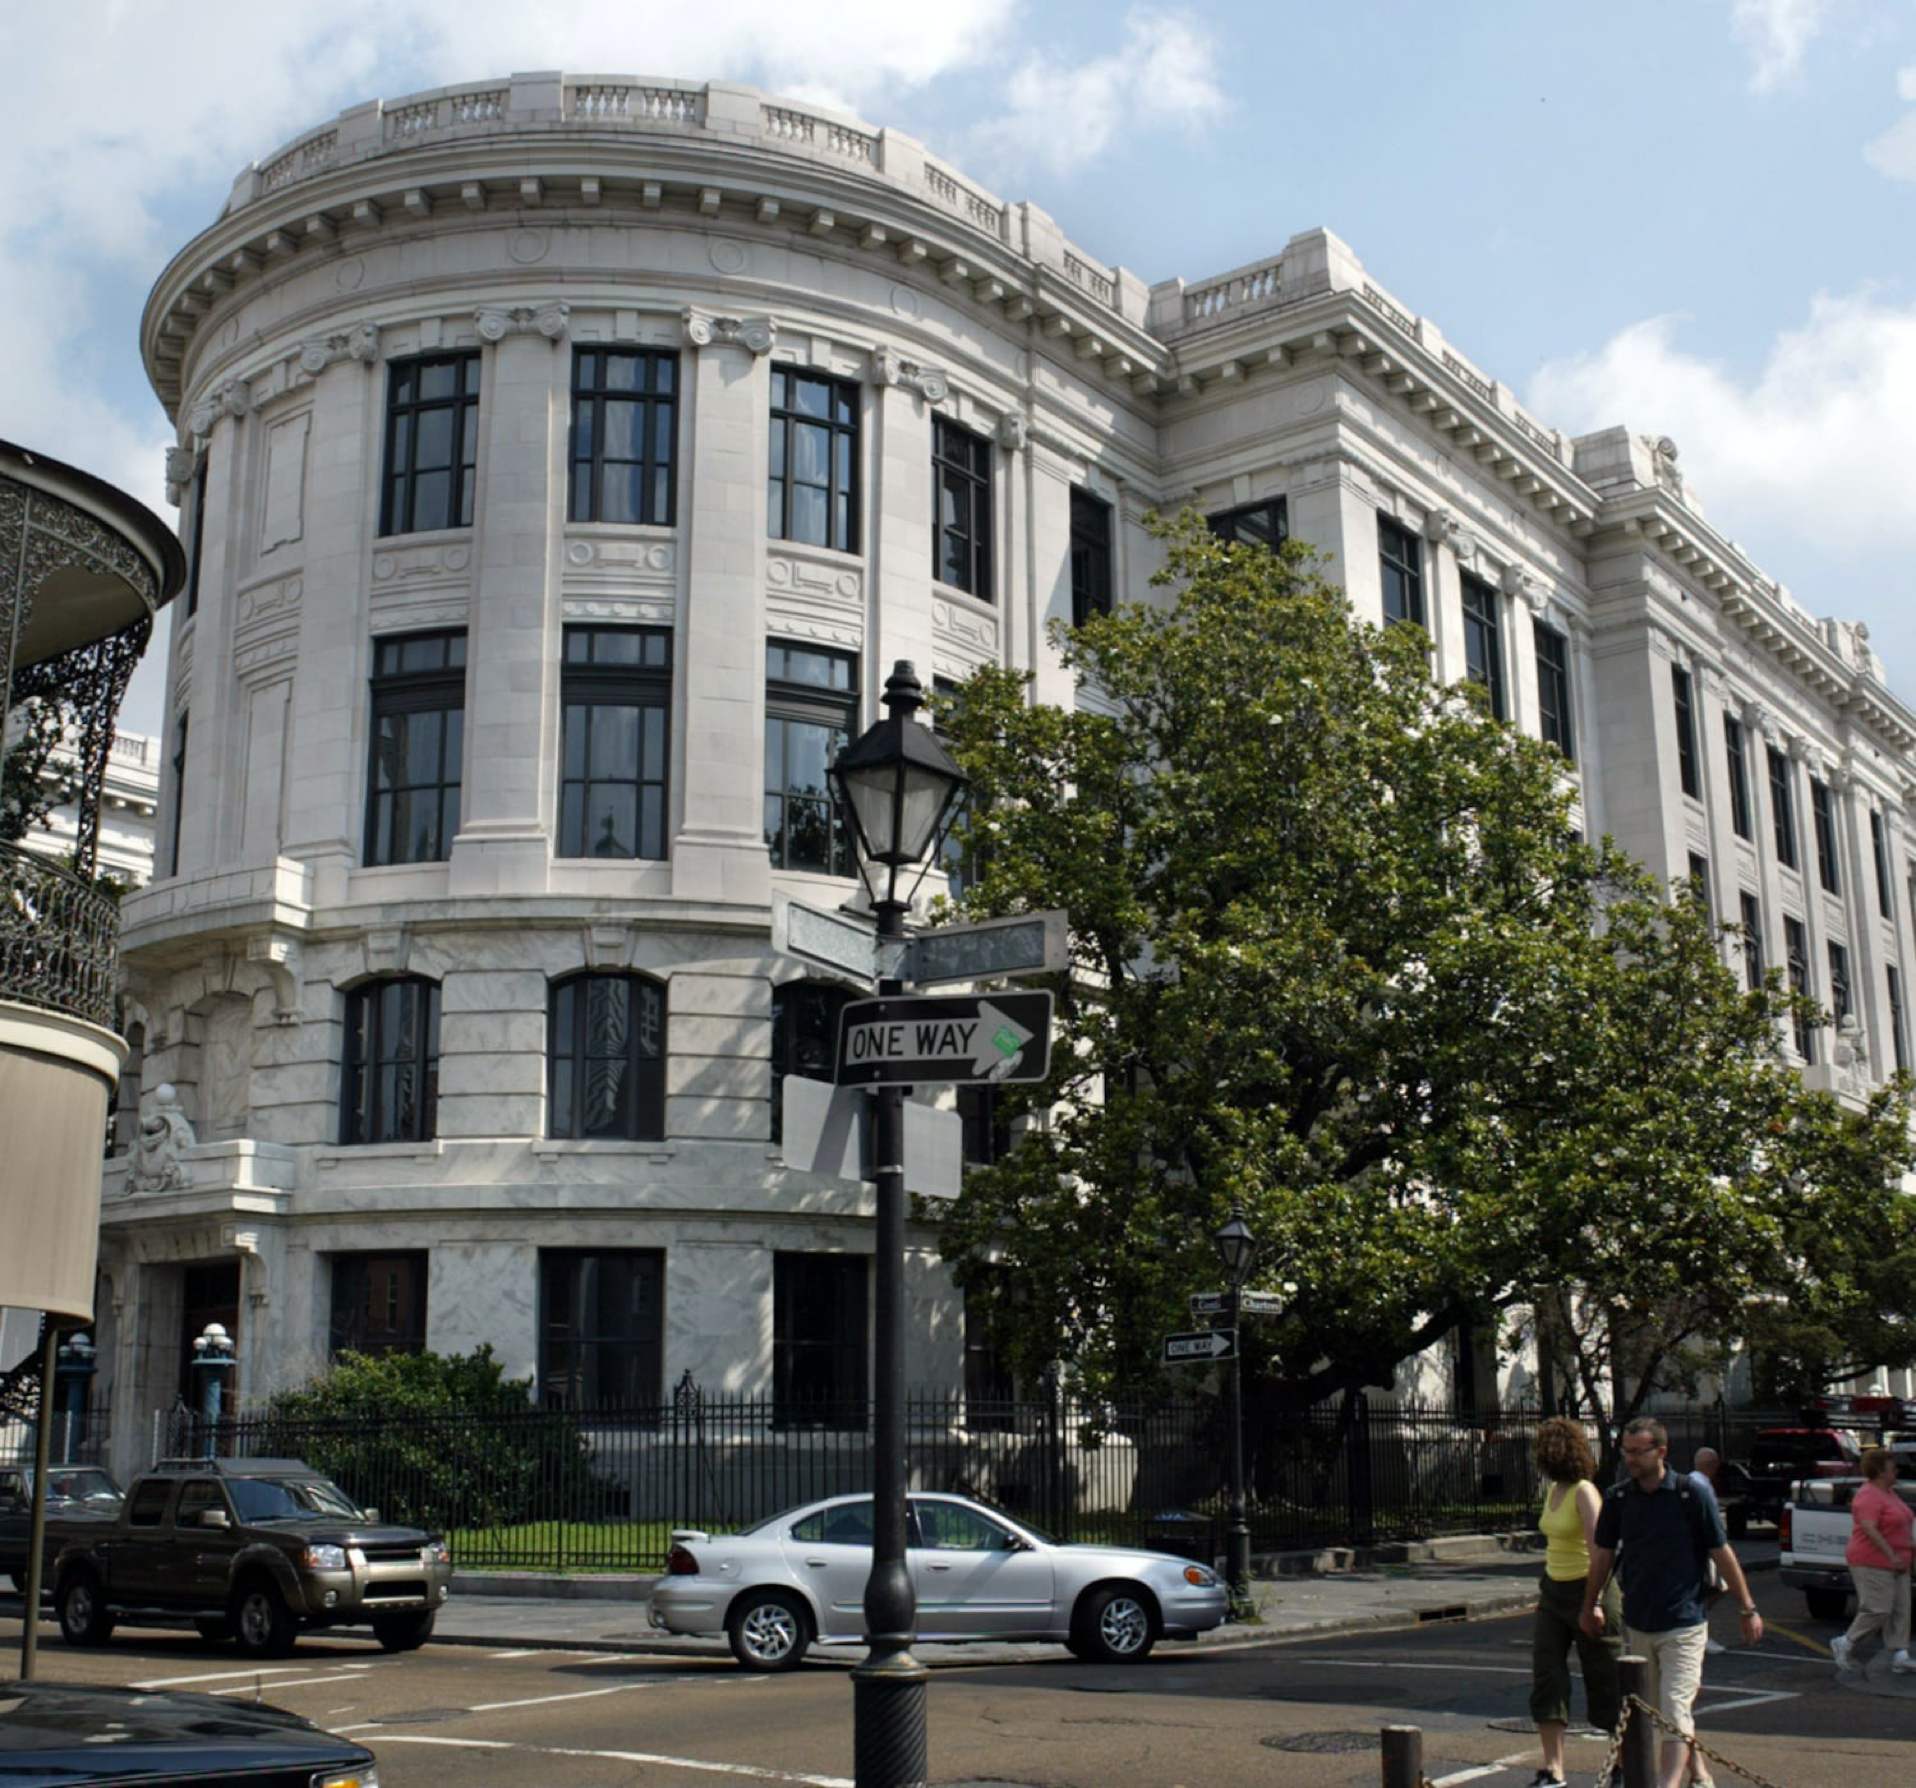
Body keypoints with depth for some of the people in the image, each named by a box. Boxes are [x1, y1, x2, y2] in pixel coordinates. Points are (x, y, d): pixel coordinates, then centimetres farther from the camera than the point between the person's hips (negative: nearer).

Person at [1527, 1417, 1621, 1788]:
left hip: (1586, 1590, -8)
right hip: (1553, 1590, 8)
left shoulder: (1584, 1492, -16)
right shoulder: (1553, 1491, 9)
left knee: (1605, 1681, 5)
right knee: (1546, 1678, -2)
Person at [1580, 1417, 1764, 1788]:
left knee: (1675, 1710, -11)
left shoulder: (1692, 1494, -10)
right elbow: (1603, 1555, 12)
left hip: (1683, 1623, -5)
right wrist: (1590, 1605, 19)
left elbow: (1722, 1552, -3)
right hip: (1637, 1623, 5)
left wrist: (1746, 1608, 1)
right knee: (1656, 1711, 15)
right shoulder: (1617, 1498, 1)